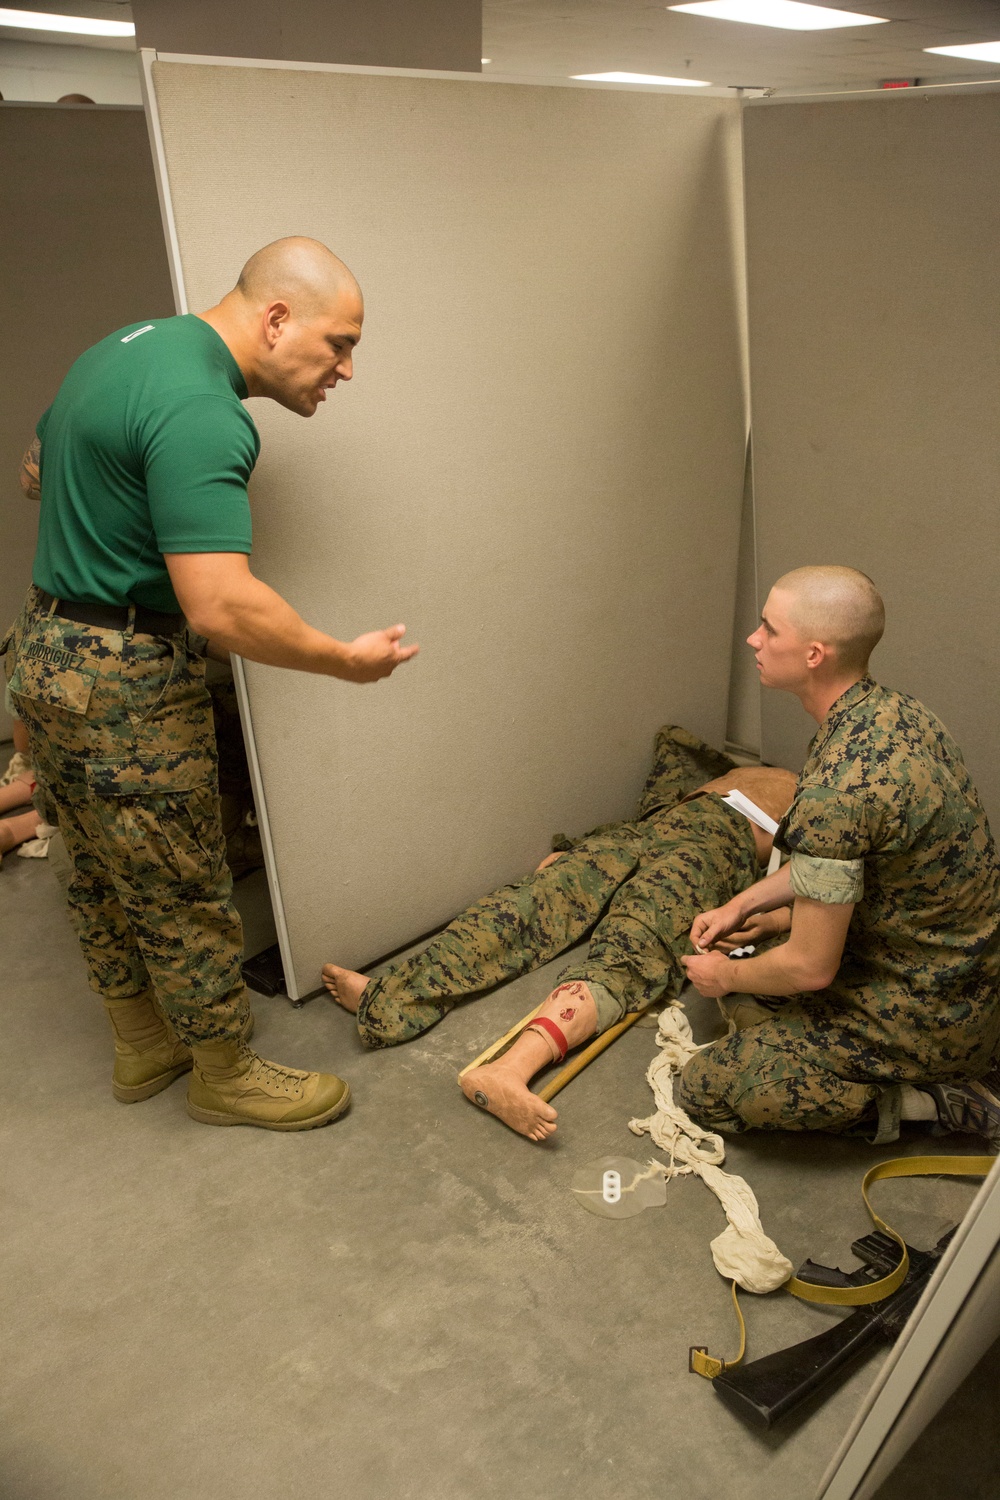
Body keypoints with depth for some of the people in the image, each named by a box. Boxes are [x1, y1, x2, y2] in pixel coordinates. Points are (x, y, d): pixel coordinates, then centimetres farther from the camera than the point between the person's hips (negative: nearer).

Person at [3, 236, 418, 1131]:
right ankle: (226, 1076, 26)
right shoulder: (200, 412, -24)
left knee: (104, 878, 21)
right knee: (180, 893, 6)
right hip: (127, 684, -10)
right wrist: (346, 661, -19)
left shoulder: (130, 346, 10)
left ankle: (143, 1045, 40)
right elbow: (223, 608, -32)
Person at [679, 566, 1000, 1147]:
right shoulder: (897, 709, -3)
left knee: (705, 1092, -3)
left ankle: (928, 1101, 0)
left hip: (923, 1014, -9)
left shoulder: (837, 790, -32)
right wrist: (742, 905, 12)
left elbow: (811, 968, -23)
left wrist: (726, 977, -3)